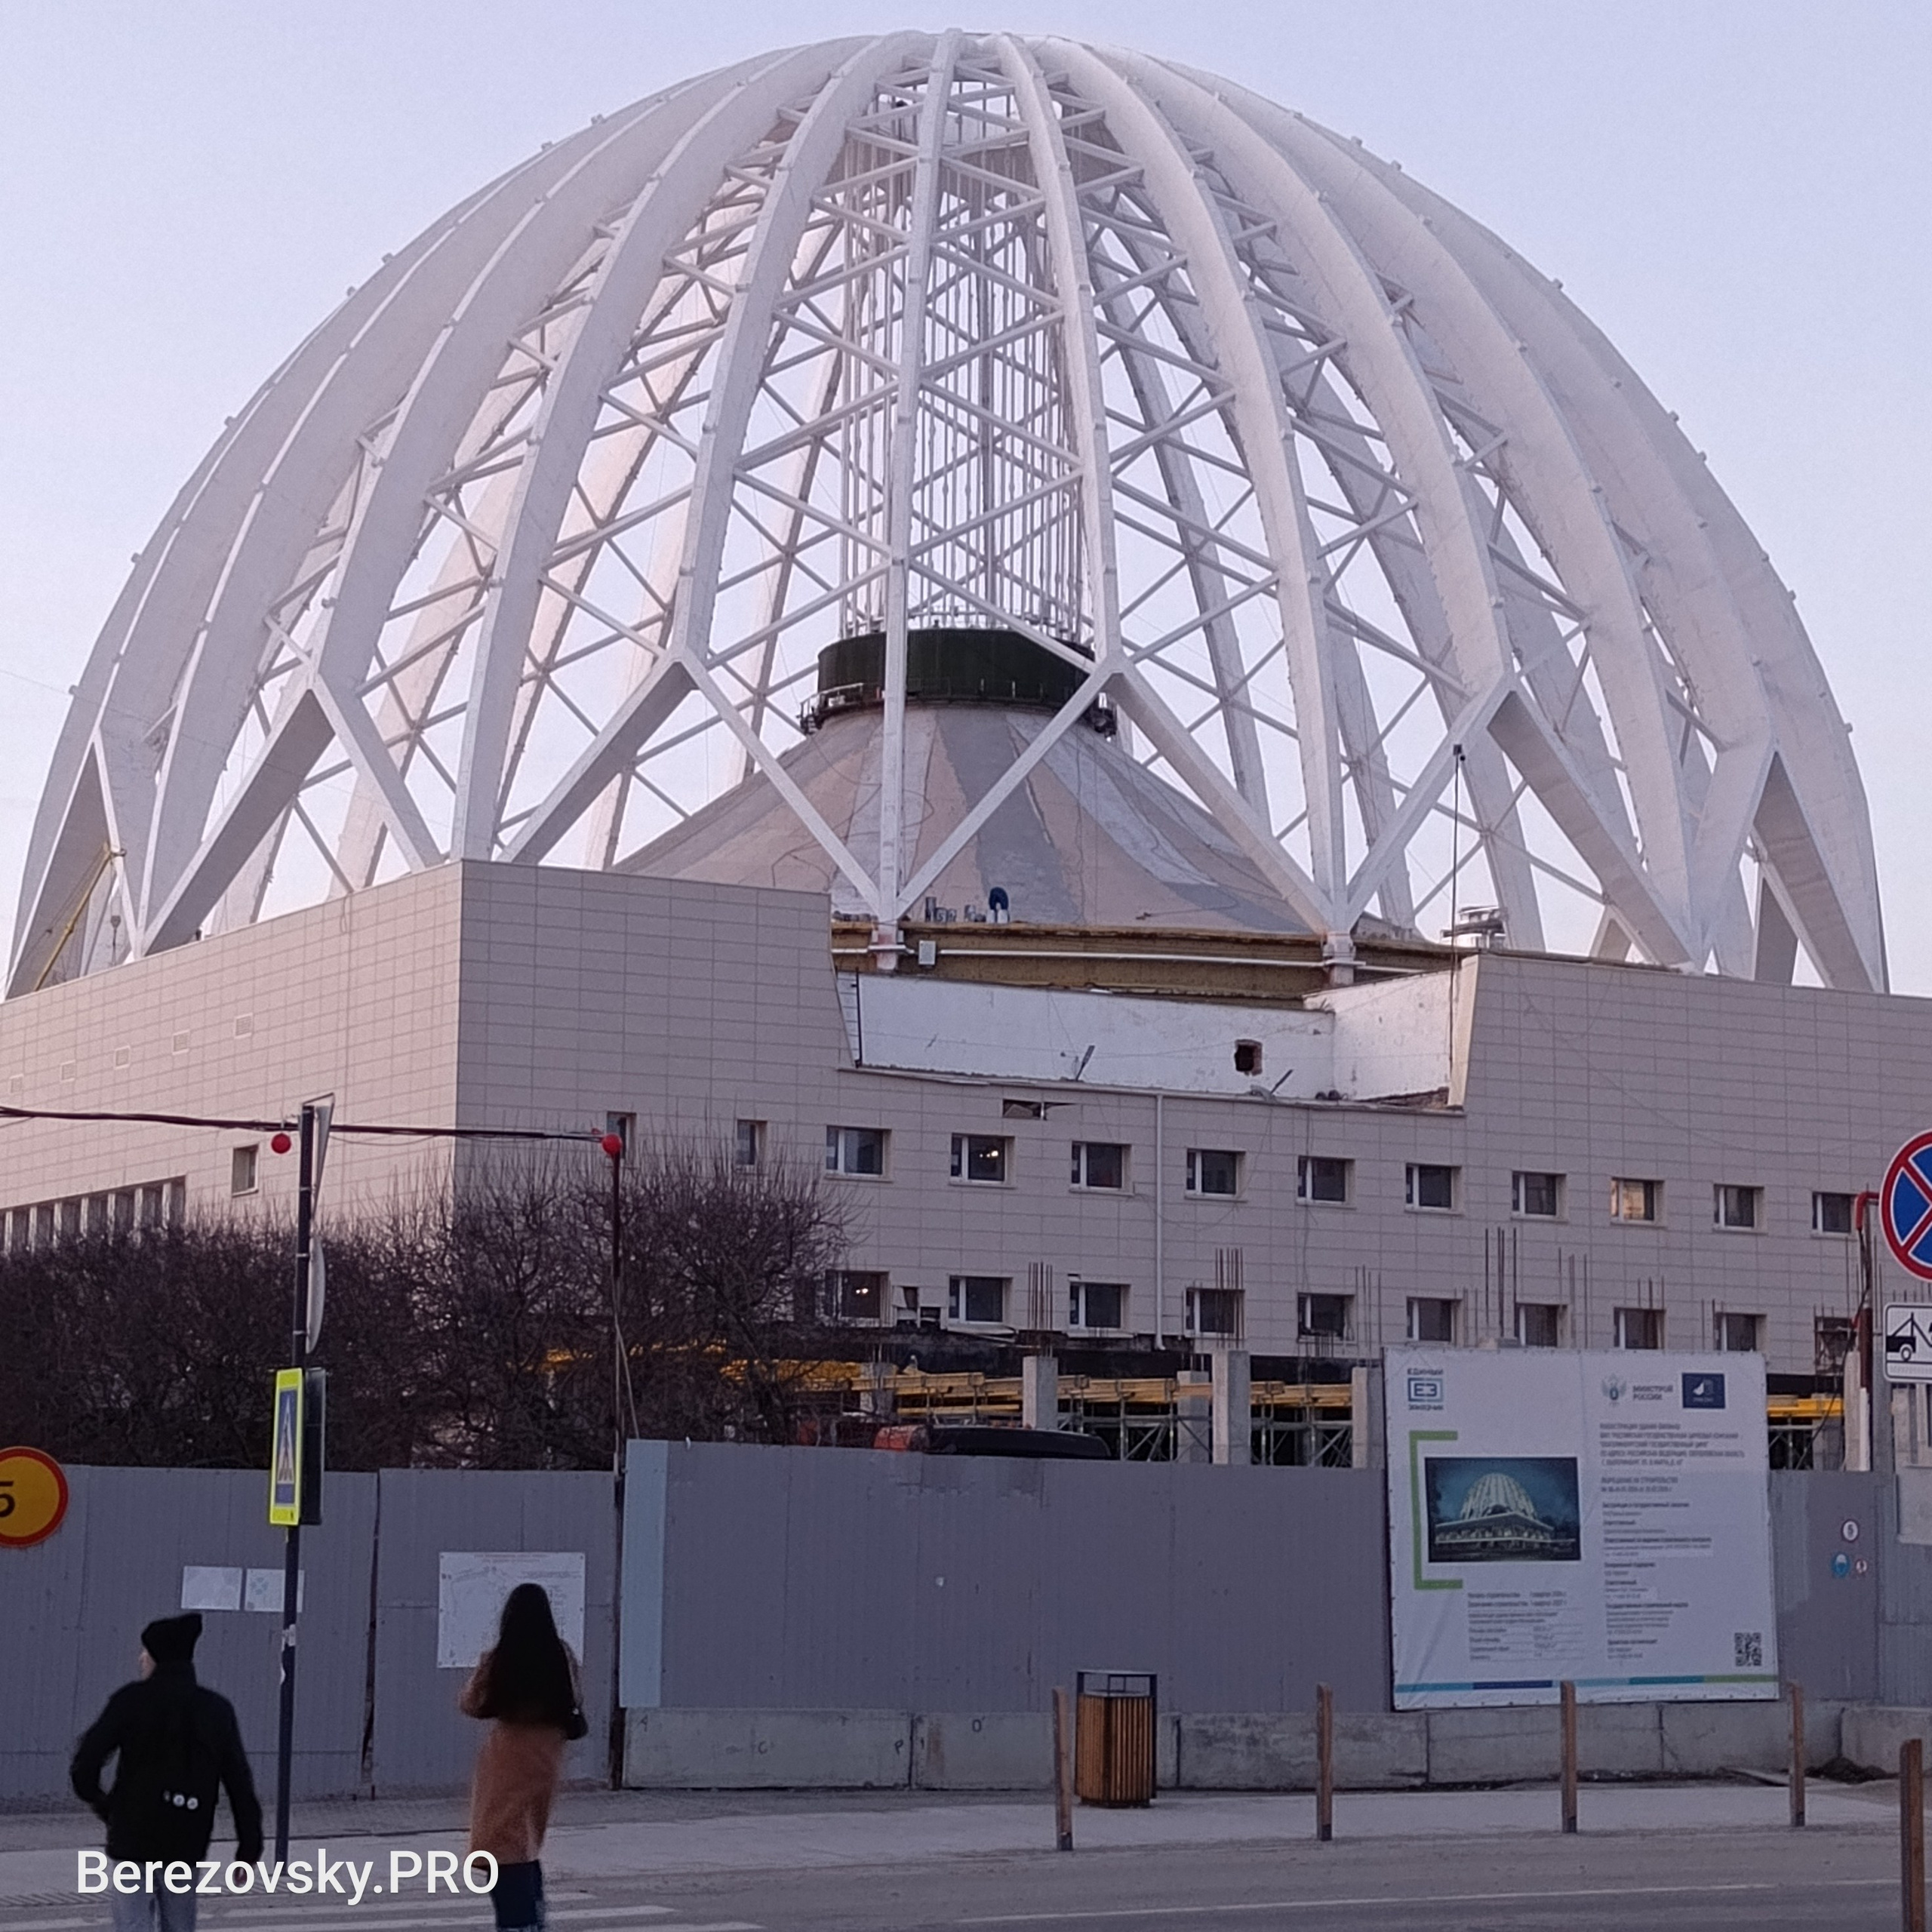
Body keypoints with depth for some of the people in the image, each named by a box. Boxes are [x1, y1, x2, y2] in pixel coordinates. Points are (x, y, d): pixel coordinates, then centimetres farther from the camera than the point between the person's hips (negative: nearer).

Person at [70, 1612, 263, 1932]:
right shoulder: (217, 1710, 4)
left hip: (135, 1841, -4)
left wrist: (97, 1799, 8)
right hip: (187, 1845, 4)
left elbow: (85, 1761, -13)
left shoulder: (131, 1701, -7)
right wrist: (249, 1847, 6)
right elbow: (240, 1784, 2)